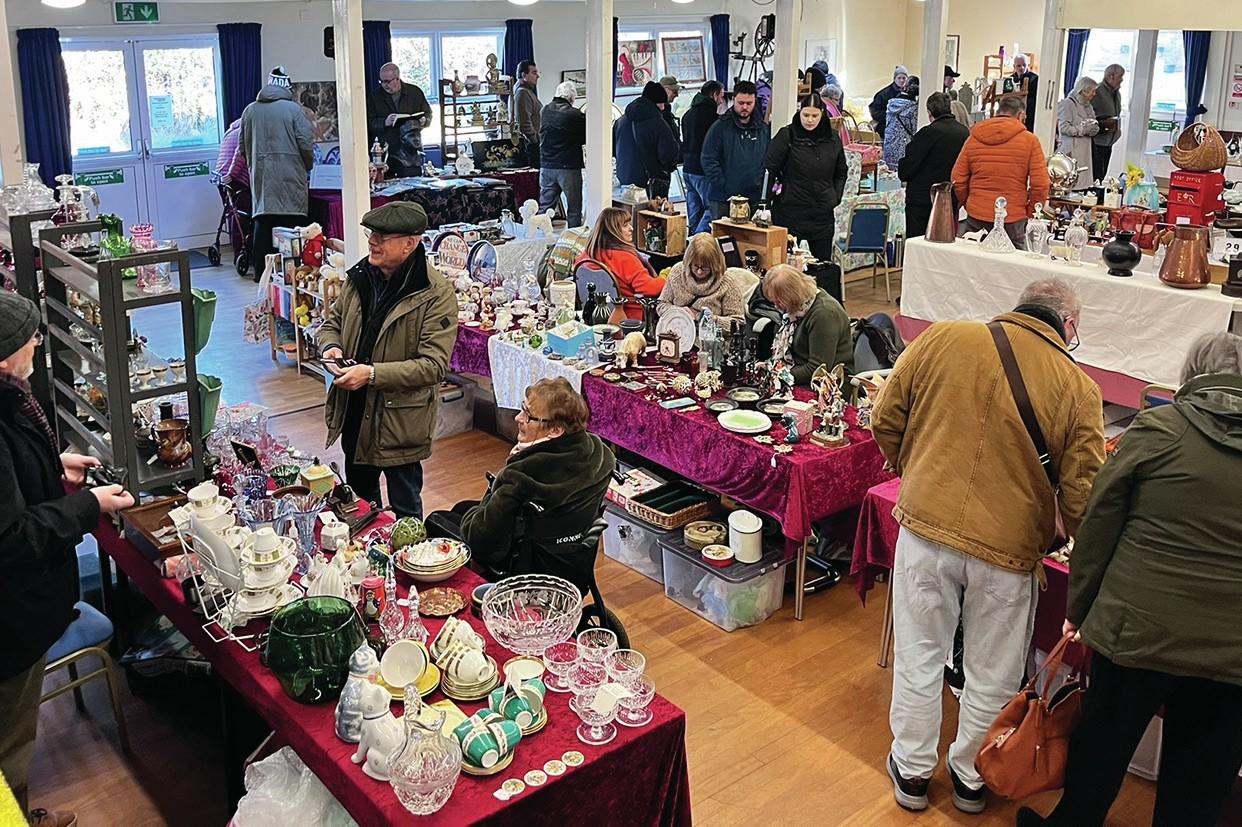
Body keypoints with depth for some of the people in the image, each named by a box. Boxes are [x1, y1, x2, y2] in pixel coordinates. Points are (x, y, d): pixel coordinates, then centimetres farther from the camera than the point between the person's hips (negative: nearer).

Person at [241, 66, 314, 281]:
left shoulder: (250, 110, 9)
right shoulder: (292, 108, -4)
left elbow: (243, 148, 13)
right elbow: (305, 144, -7)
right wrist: (307, 166, 9)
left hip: (260, 177, 4)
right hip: (289, 176, -4)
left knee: (262, 221, 7)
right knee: (292, 223, 1)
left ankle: (260, 270, 8)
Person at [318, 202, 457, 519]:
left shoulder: (436, 293, -19)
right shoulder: (360, 275, 1)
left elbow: (434, 365, -23)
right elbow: (332, 320, 17)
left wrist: (373, 374, -28)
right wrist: (331, 346, -6)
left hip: (400, 420, -7)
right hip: (354, 413, 7)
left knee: (404, 508, 11)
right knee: (359, 496, 26)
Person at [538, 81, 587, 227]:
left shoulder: (544, 111, 4)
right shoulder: (576, 115, -12)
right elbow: (585, 139, -4)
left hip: (546, 165, 5)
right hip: (569, 167, -5)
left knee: (545, 207, 10)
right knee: (574, 208, 3)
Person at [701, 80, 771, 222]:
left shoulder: (763, 129, 11)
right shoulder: (720, 127, -2)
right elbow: (708, 160, -6)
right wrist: (723, 186, -13)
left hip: (753, 199, 4)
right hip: (723, 200, -3)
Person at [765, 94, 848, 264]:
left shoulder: (832, 138, 7)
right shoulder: (787, 136, -5)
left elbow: (841, 173, 19)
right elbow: (769, 170, -4)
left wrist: (835, 198, 8)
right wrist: (767, 200, -10)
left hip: (823, 214, 4)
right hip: (790, 211, -4)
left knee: (824, 264, 6)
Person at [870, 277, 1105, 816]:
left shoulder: (941, 340, -3)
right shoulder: (1077, 387, -6)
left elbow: (885, 420, 3)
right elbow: (1081, 496, -5)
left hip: (925, 528, 1)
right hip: (1007, 547, -1)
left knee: (919, 657, 18)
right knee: (991, 675, 20)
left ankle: (912, 771, 34)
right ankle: (971, 777, 39)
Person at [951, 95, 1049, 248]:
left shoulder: (973, 139, 5)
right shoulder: (1029, 140, -2)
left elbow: (958, 181, 6)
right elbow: (1040, 185, -6)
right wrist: (1030, 212, 7)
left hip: (975, 218, 3)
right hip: (1013, 220, -3)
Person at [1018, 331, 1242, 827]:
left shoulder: (1158, 429, -6)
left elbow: (1098, 523, -4)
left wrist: (1078, 607, 6)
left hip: (1139, 629, -2)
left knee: (1101, 747, 18)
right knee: (1199, 784, 17)